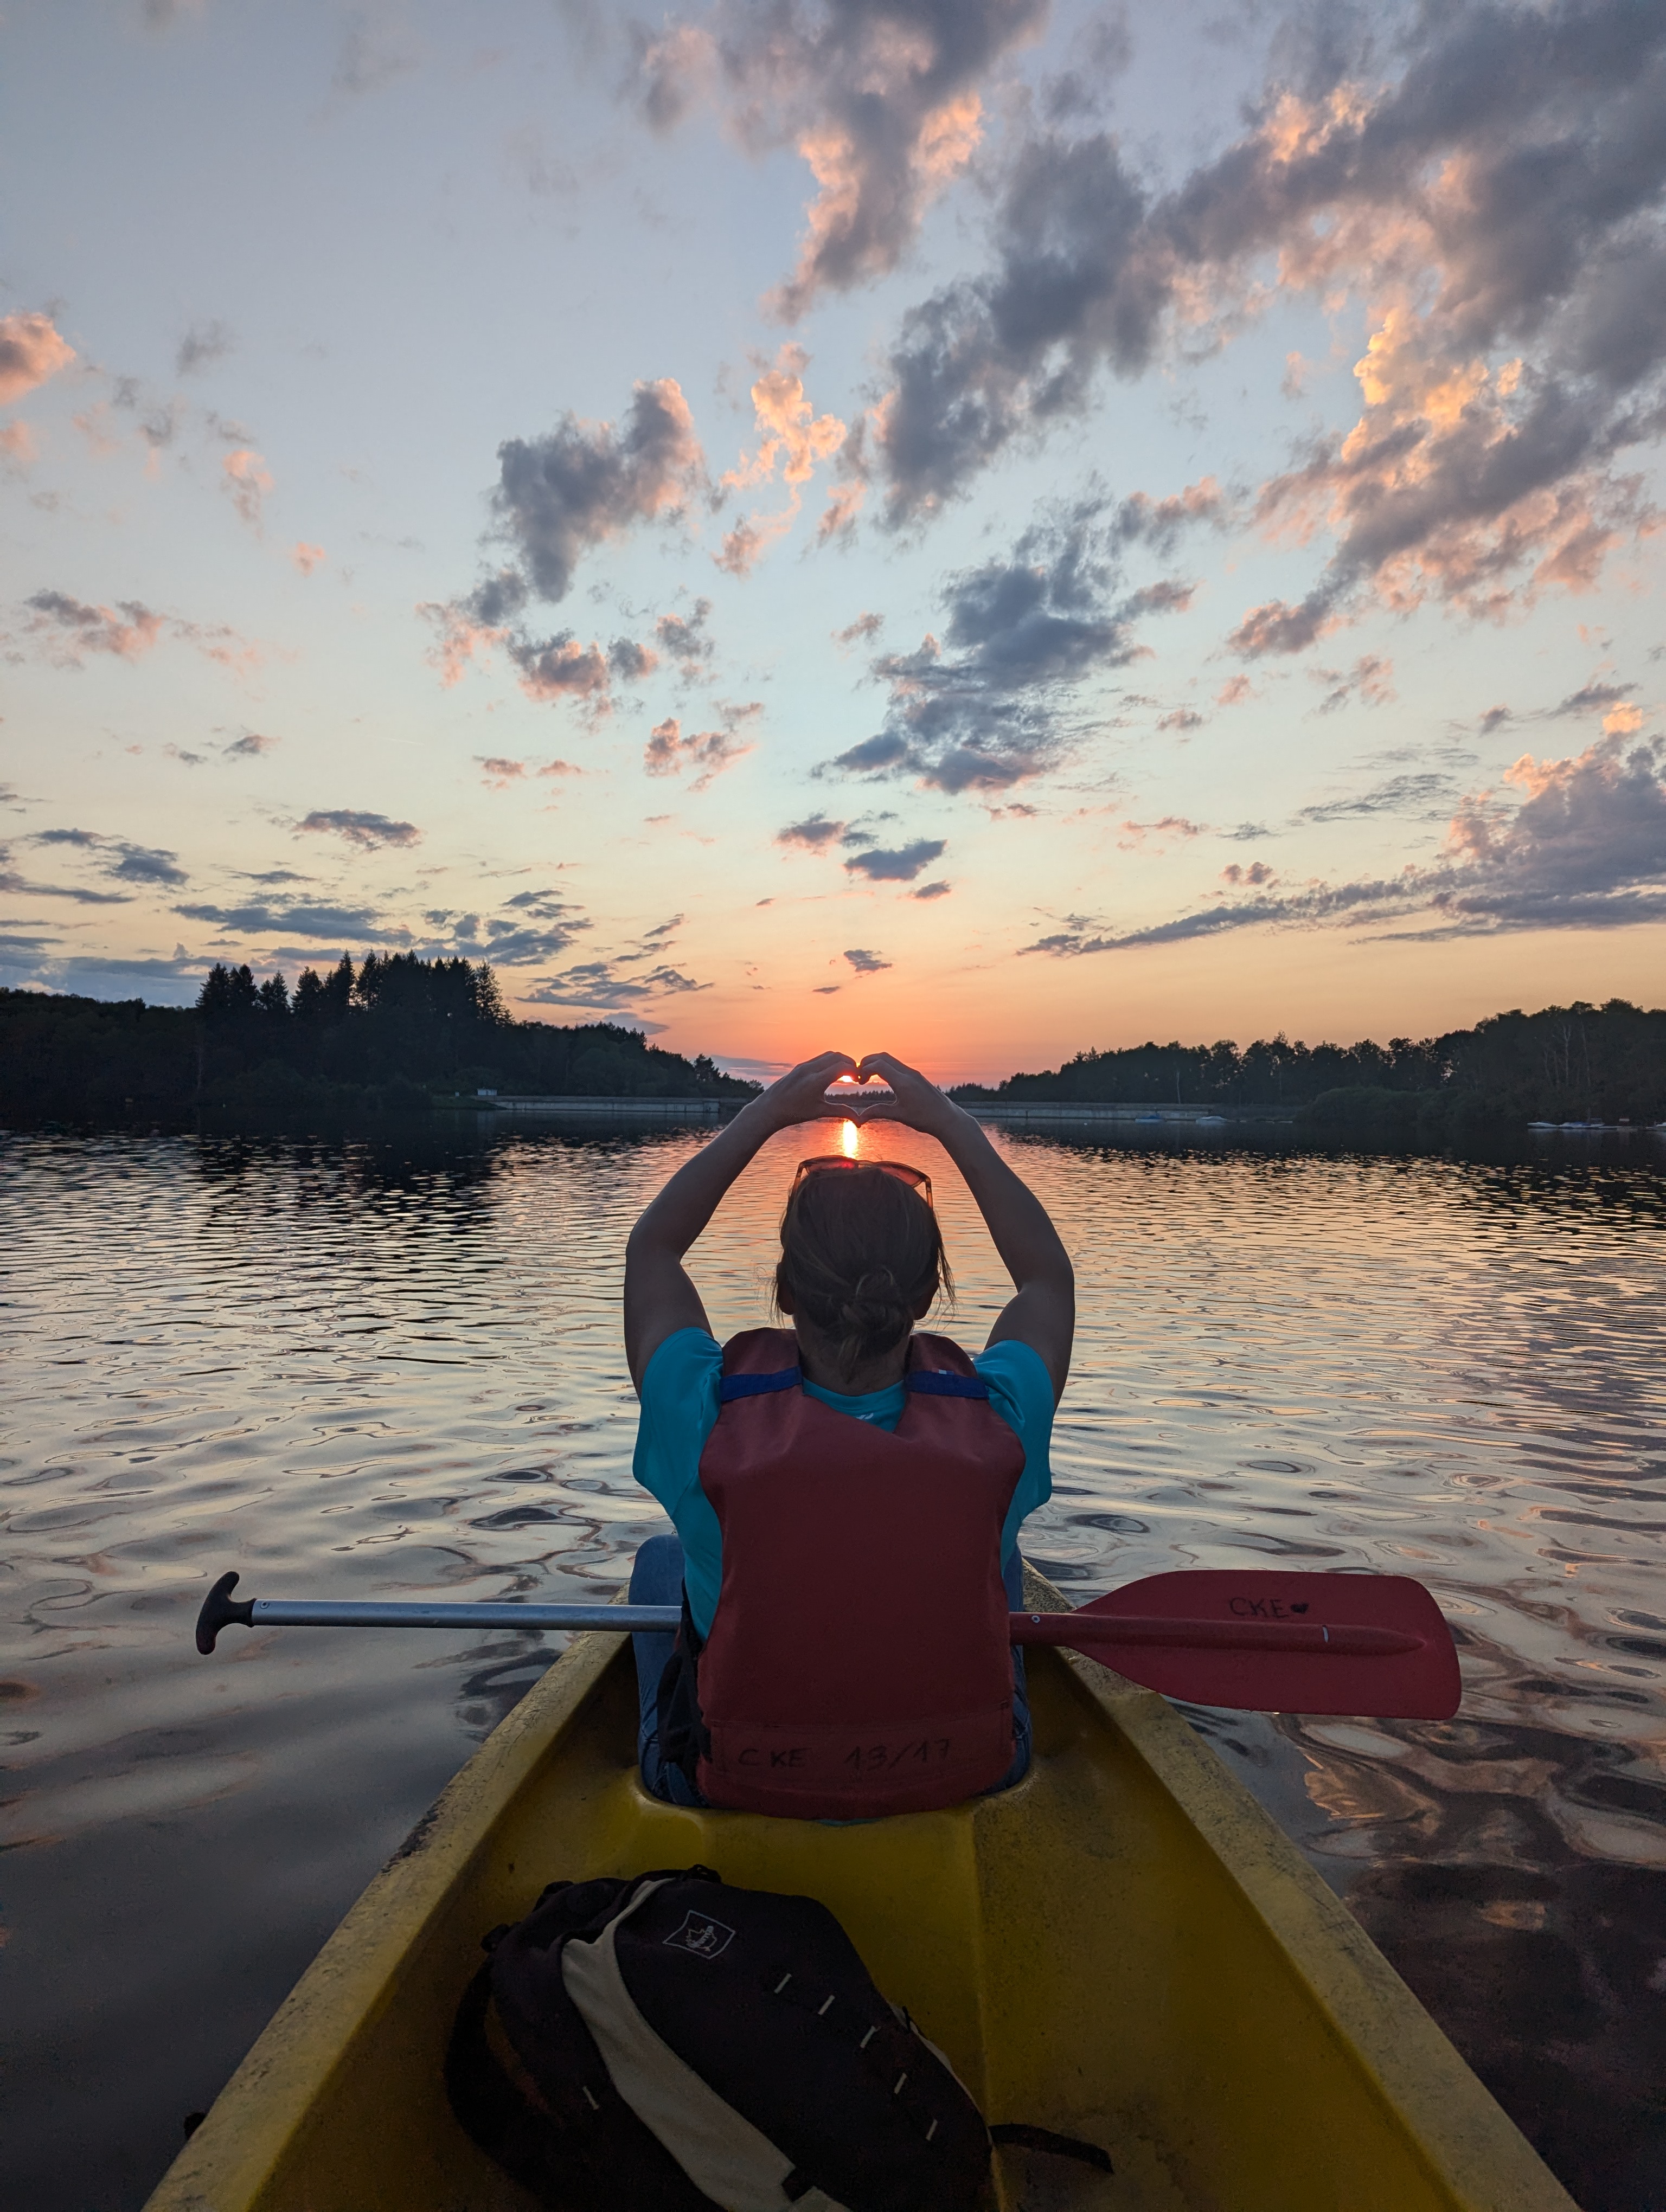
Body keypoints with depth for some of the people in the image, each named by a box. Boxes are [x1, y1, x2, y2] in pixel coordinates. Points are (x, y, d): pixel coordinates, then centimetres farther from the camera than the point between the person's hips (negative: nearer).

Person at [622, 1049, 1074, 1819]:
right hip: (965, 1777, 1)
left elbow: (651, 1247, -9)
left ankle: (662, 1751, 51)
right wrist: (950, 1123, -4)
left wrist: (765, 1114, -6)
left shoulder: (712, 1425, -29)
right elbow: (1049, 1273, -4)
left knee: (660, 1559, 27)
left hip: (729, 1784, 0)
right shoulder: (996, 1429, -27)